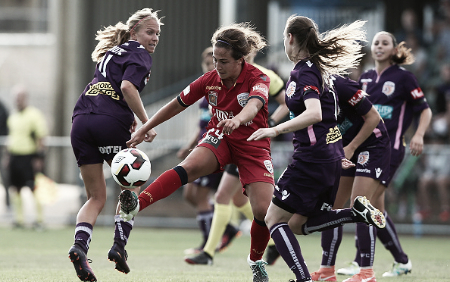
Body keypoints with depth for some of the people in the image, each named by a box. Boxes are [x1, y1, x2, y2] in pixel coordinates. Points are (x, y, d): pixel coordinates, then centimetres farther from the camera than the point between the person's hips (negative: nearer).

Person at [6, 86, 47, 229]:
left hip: (29, 156, -7)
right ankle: (19, 219, 12)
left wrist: (38, 158, -14)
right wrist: (8, 155, 17)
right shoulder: (13, 116, 14)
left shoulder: (35, 114, -8)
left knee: (34, 190, -8)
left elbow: (40, 138, -10)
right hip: (15, 156, 7)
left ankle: (39, 219, -3)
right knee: (15, 189, 5)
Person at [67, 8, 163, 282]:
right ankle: (119, 245, 1)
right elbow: (128, 87, -14)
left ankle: (79, 245, -14)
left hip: (81, 122, 6)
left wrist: (129, 117, 22)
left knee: (96, 197, 9)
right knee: (132, 187, 13)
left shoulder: (112, 53, 28)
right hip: (111, 123, -6)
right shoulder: (140, 55, 2)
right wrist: (147, 123, -12)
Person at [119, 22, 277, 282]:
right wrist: (144, 129, 5)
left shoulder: (258, 79, -19)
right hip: (220, 137, 2)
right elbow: (177, 105, 5)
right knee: (190, 166, -31)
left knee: (263, 210, -15)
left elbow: (254, 104, -42)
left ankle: (256, 261, 14)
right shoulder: (211, 80, -7)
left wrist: (238, 119, -65)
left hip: (253, 145, -2)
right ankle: (137, 205, -46)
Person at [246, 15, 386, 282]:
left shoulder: (304, 73, -14)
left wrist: (276, 129, -36)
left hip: (312, 158, -9)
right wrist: (338, 155, 33)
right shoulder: (319, 69, 15)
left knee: (274, 220, -2)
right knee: (297, 225, 16)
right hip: (332, 156, 9)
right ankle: (357, 212, 2)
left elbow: (314, 114, -30)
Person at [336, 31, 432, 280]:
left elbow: (425, 110, -3)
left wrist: (419, 135, -19)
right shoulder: (366, 78, 12)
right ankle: (402, 261, 17)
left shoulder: (402, 77, -4)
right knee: (376, 207, 6)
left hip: (390, 148, -7)